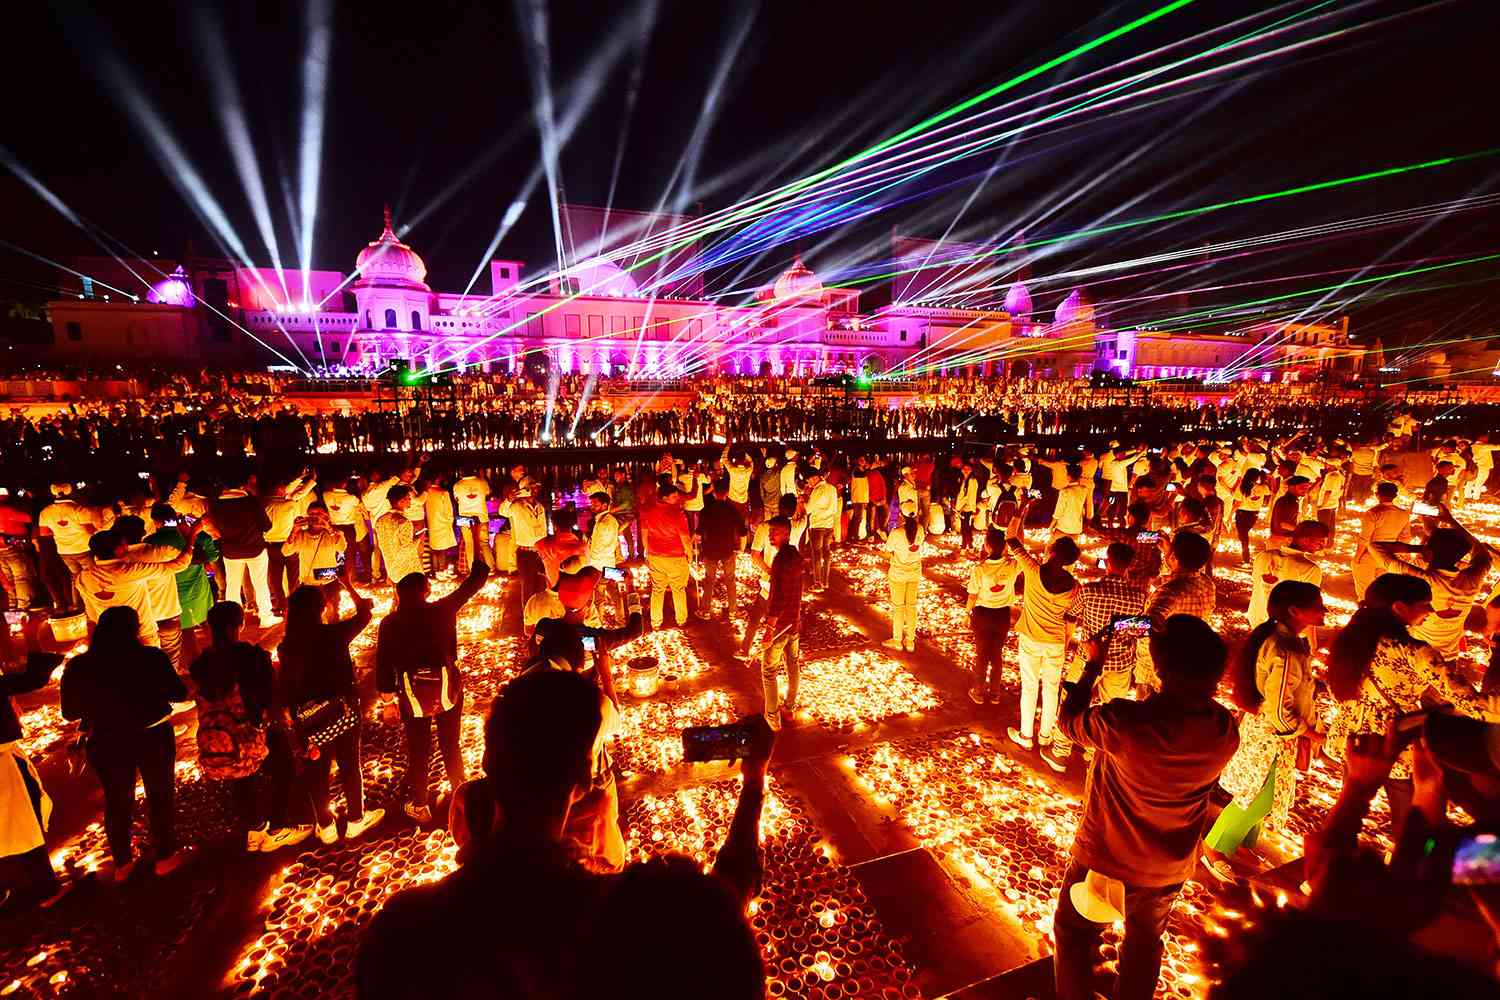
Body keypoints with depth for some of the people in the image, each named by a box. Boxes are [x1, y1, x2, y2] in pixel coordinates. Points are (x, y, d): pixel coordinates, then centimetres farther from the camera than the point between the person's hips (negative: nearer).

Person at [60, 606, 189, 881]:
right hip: (153, 738, -2)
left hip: (106, 744, 3)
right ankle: (164, 857, 29)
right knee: (160, 796, 16)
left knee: (116, 801, 22)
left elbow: (70, 713, -2)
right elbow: (179, 695, -9)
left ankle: (122, 864, 37)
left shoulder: (78, 666, -12)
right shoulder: (152, 658, -20)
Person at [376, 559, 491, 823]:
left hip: (412, 692, 0)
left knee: (418, 751, 16)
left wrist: (387, 694, 1)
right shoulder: (443, 610, -11)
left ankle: (419, 805, 30)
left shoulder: (390, 623, -7)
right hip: (447, 686, 0)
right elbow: (476, 580, -6)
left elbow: (383, 661, -6)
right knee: (451, 744, 18)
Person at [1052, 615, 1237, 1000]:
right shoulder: (1225, 731, -22)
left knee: (1074, 934, 24)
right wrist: (1177, 652, -2)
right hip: (1170, 867, 4)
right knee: (1146, 942, 32)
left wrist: (1093, 666, -6)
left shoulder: (1124, 722, -37)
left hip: (1105, 858, -4)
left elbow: (1068, 719, -17)